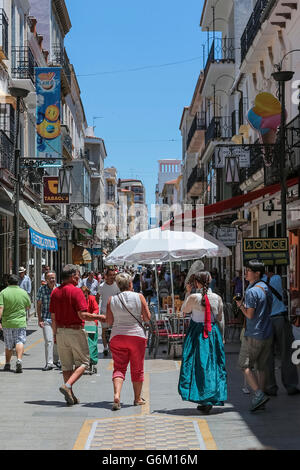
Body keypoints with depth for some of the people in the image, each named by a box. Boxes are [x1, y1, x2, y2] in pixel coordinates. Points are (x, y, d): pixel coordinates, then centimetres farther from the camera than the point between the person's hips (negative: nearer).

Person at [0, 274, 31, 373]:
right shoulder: (23, 292, 1)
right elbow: (28, 306, 13)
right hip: (20, 322, 0)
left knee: (8, 345, 12)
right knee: (20, 342, 0)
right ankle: (19, 360, -20)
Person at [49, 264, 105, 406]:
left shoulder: (55, 292, 5)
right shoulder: (76, 291, -13)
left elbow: (53, 317, 8)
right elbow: (82, 315, -19)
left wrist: (55, 334, 17)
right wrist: (99, 317, -6)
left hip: (61, 331, 6)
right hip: (76, 331, -6)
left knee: (66, 365, 12)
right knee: (83, 362, 6)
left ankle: (70, 396, 12)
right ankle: (68, 386, -12)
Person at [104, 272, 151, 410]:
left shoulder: (112, 300, 0)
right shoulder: (139, 297, -4)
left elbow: (109, 321, 4)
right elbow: (147, 318, -1)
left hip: (117, 336, 1)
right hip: (137, 336, -1)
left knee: (119, 368, 3)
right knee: (137, 369, 12)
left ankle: (116, 395, -18)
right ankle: (137, 398, 22)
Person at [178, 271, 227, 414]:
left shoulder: (193, 297, -12)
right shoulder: (217, 298, -2)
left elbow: (184, 310, 8)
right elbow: (220, 318, 6)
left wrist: (188, 293, 10)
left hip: (197, 332, -3)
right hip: (213, 332, 3)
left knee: (198, 365, 3)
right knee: (213, 364, 11)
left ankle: (204, 401, -1)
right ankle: (211, 399, 13)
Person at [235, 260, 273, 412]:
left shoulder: (252, 291, -17)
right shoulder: (266, 288, 11)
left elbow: (250, 315, -18)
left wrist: (241, 305, -1)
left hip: (253, 335, -8)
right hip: (267, 334, 8)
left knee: (245, 365, 2)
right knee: (261, 367, 12)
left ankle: (259, 394, -11)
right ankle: (260, 401, 13)